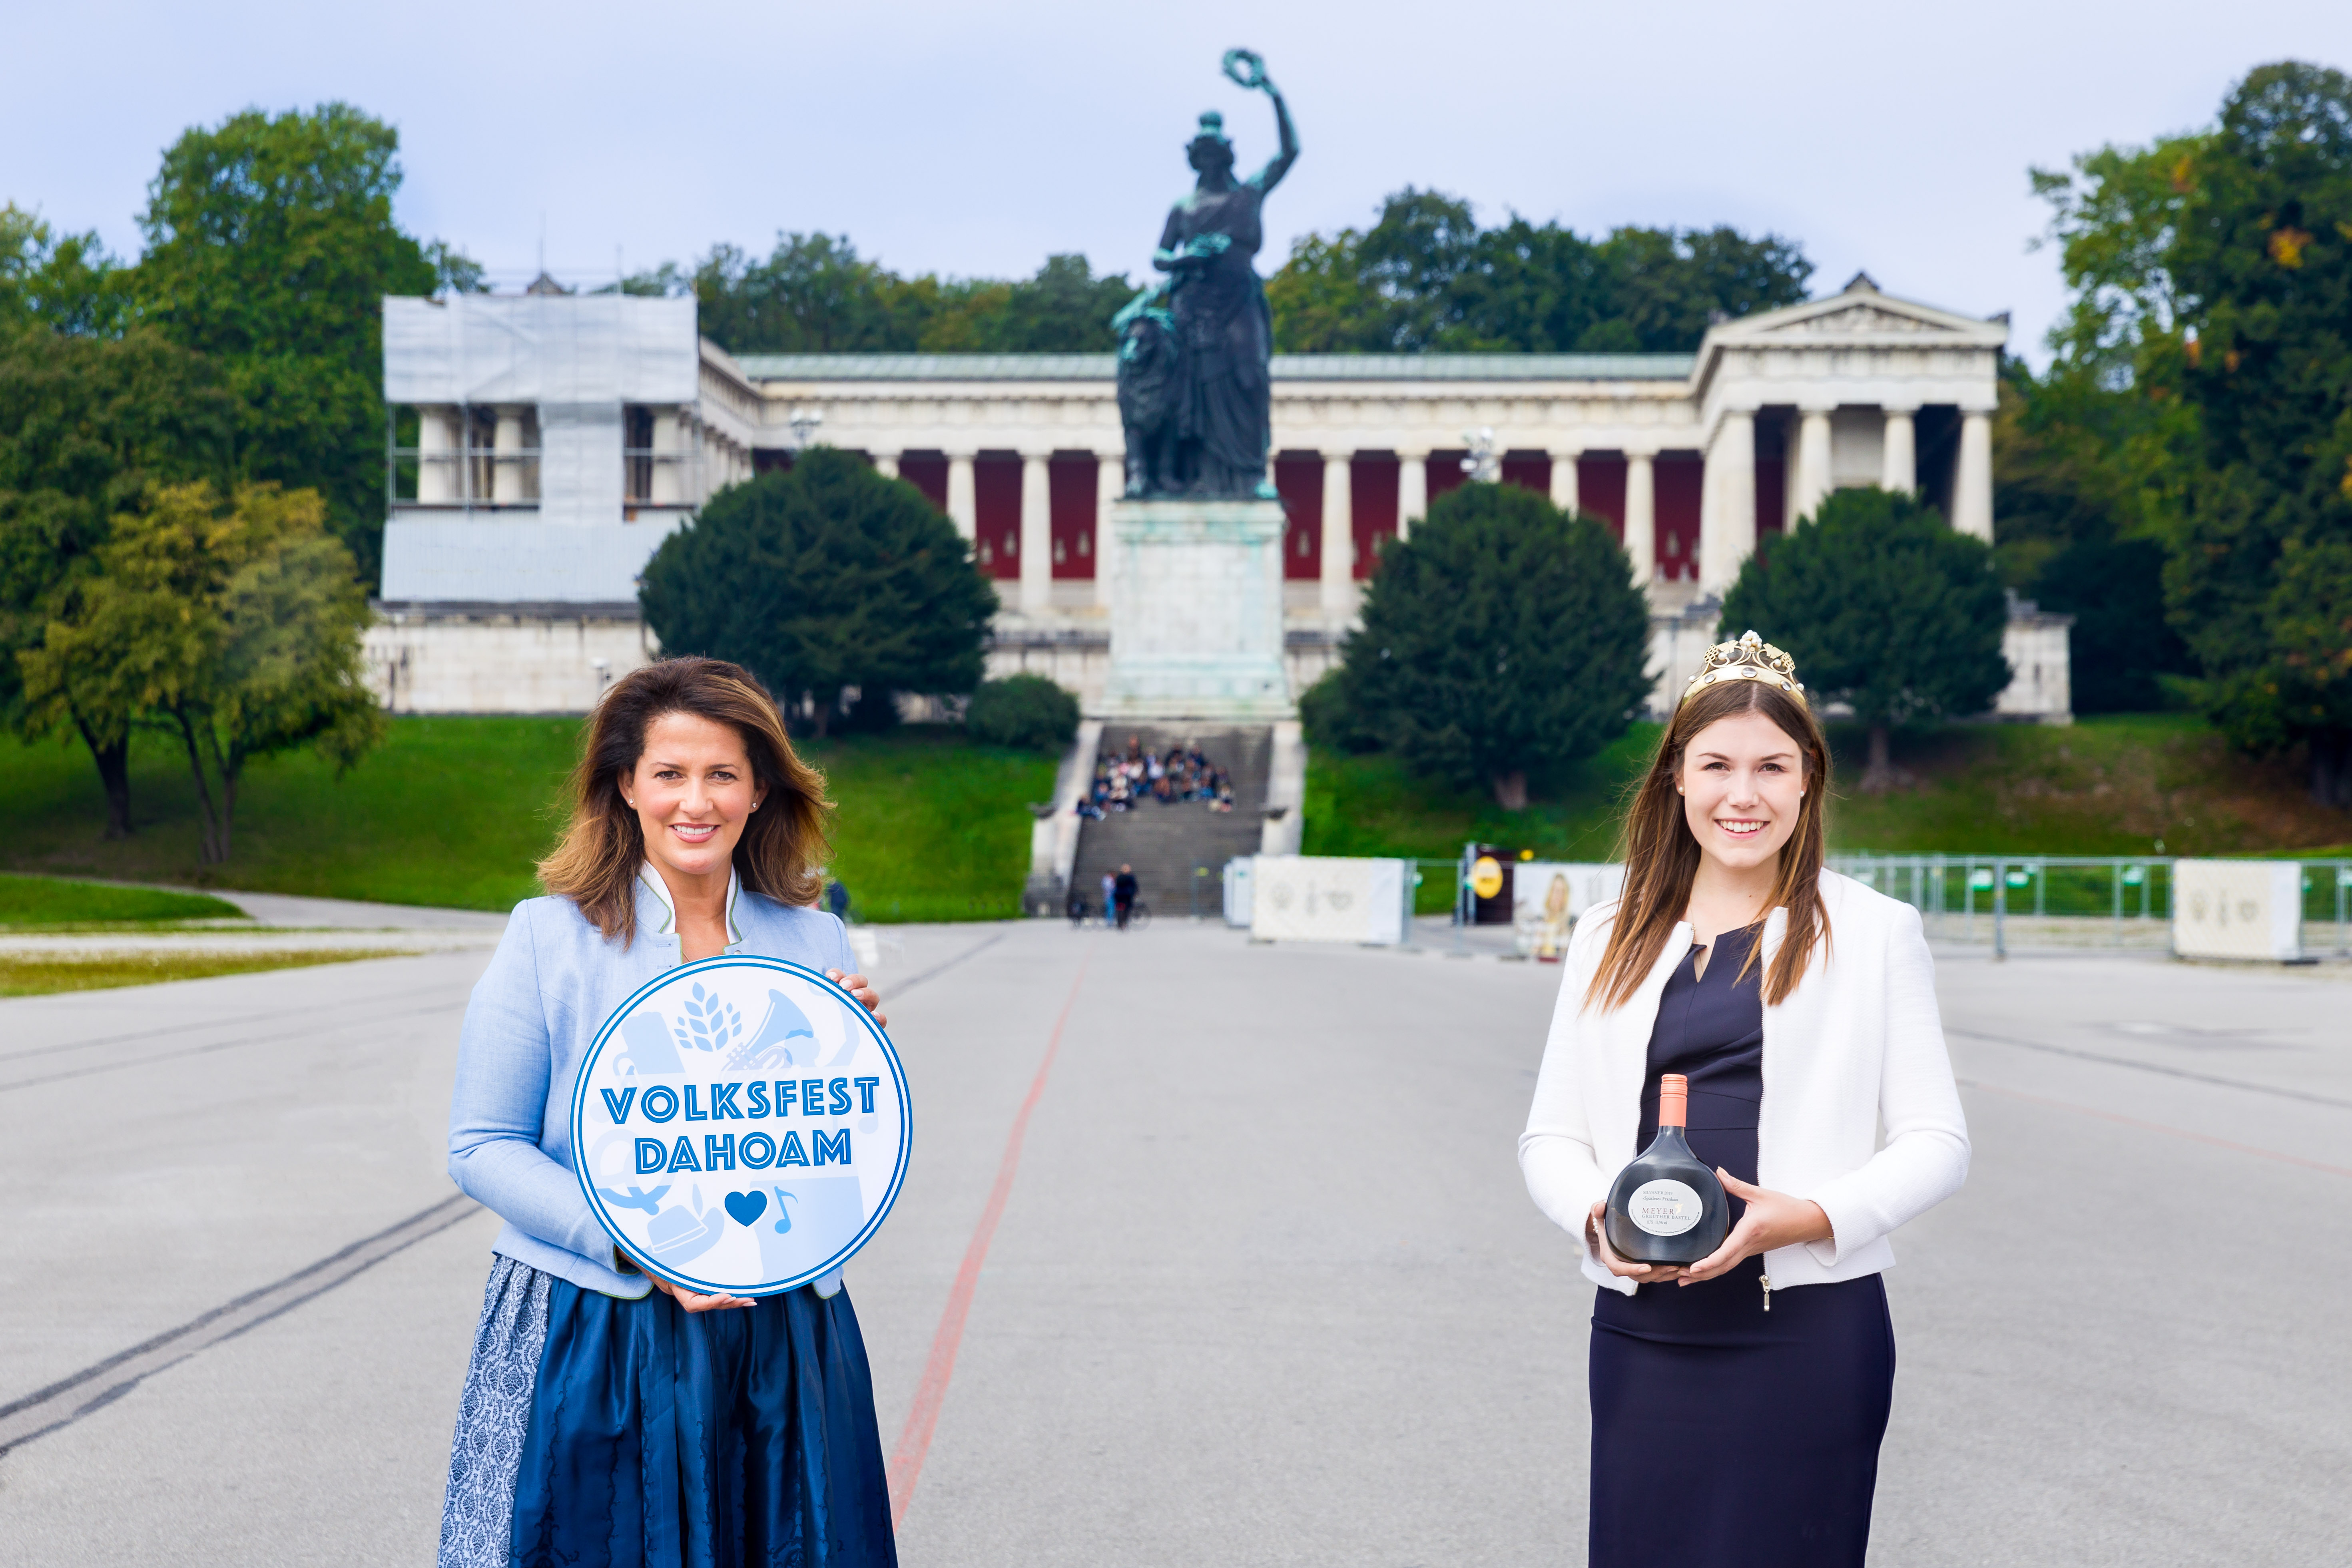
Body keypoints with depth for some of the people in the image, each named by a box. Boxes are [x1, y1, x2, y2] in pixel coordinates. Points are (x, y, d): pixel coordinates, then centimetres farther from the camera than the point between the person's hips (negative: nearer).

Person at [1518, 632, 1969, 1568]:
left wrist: (1809, 1217, -16)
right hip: (1642, 1330, 3)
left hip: (1809, 1325, -3)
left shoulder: (1874, 932, 3)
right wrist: (1598, 1216, -10)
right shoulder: (1610, 938, 12)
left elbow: (1937, 1143, 0)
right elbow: (1551, 1136, 12)